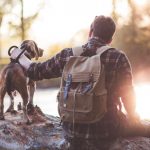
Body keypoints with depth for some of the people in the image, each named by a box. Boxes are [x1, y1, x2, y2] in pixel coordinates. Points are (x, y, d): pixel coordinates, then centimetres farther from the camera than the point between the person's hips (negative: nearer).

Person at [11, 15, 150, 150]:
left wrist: (20, 56, 28)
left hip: (73, 128, 4)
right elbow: (127, 94, -8)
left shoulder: (66, 56, -5)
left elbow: (35, 71, 8)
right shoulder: (118, 57, -14)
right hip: (107, 128, -3)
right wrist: (133, 118, 11)